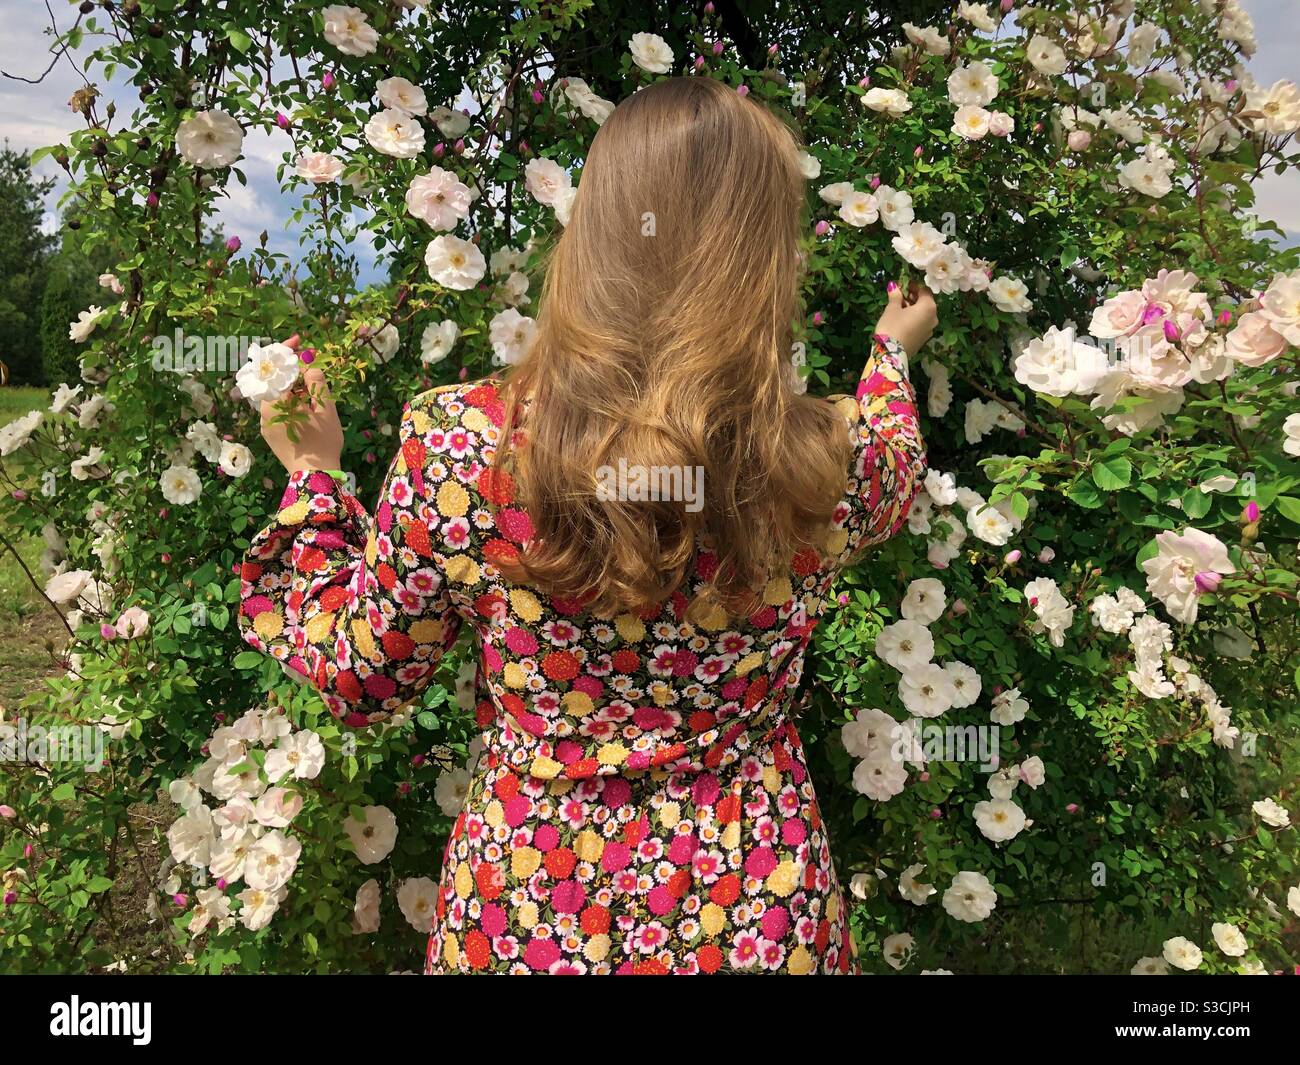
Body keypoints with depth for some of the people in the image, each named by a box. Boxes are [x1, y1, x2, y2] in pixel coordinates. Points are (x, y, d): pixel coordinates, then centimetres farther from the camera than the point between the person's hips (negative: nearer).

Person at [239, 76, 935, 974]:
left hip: (526, 909, 0)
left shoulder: (461, 445, -24)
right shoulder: (824, 462, -19)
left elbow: (356, 679, -9)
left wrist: (312, 477, 3)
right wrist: (893, 353, 28)